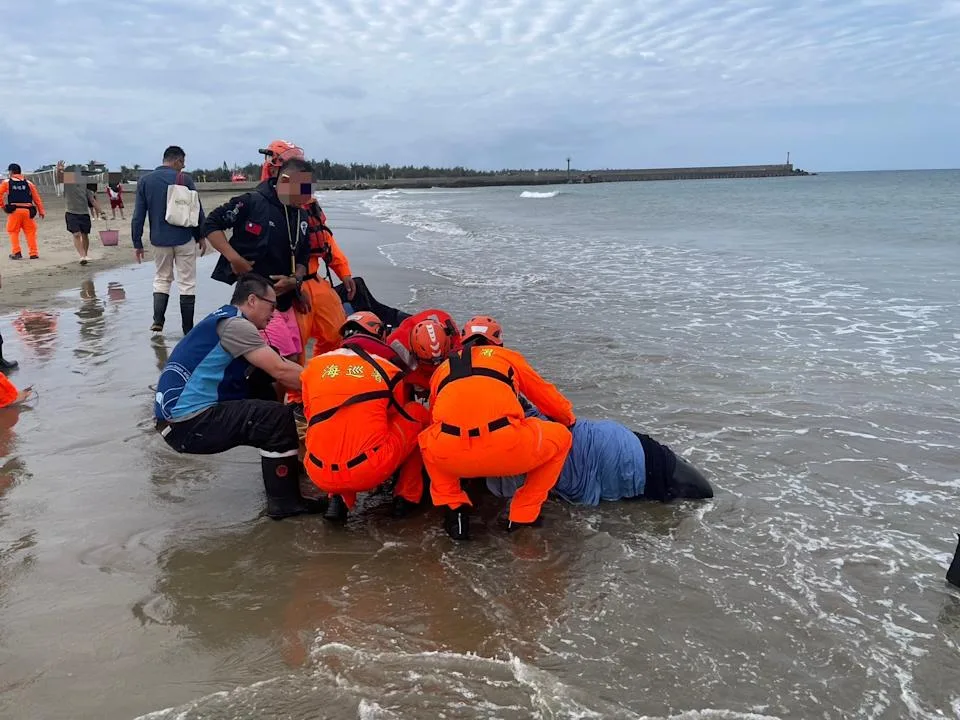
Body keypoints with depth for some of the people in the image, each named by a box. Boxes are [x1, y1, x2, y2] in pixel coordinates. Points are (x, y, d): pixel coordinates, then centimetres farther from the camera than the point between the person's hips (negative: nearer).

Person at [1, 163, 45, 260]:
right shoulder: (28, 183, 11)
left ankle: (16, 252, 4)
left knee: (13, 232, 11)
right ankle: (34, 253, 2)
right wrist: (41, 211, 9)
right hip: (27, 211, 2)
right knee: (30, 232, 7)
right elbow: (36, 197, 7)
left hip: (14, 211, -1)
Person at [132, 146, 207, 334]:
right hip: (185, 239, -3)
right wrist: (201, 236, 7)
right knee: (187, 282, 4)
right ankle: (188, 329, 6)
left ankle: (157, 321, 7)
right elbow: (197, 210, -4)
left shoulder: (144, 181, 2)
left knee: (162, 279, 19)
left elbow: (138, 216, 1)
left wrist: (137, 243, 6)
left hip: (160, 240, 3)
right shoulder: (184, 179, -7)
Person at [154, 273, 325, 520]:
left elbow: (272, 369, 14)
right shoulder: (234, 324, -13)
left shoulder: (225, 319, 16)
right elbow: (280, 371, -18)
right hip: (187, 423, -10)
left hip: (181, 414, 10)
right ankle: (283, 501, -6)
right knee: (278, 417, -15)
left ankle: (283, 463, 25)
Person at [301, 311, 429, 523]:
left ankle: (339, 498, 17)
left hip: (320, 476, 4)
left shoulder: (315, 365, 10)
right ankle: (408, 495, 23)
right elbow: (399, 417, 20)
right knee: (417, 413, 18)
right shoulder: (388, 369, 5)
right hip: (369, 473, -3)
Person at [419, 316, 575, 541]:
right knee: (560, 437, 26)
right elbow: (548, 396, 35)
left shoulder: (443, 367, 31)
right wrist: (570, 420, 56)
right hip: (507, 450, -2)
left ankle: (454, 509, 21)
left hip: (449, 455, 3)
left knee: (427, 440, 38)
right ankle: (523, 515, 24)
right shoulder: (510, 357, 27)